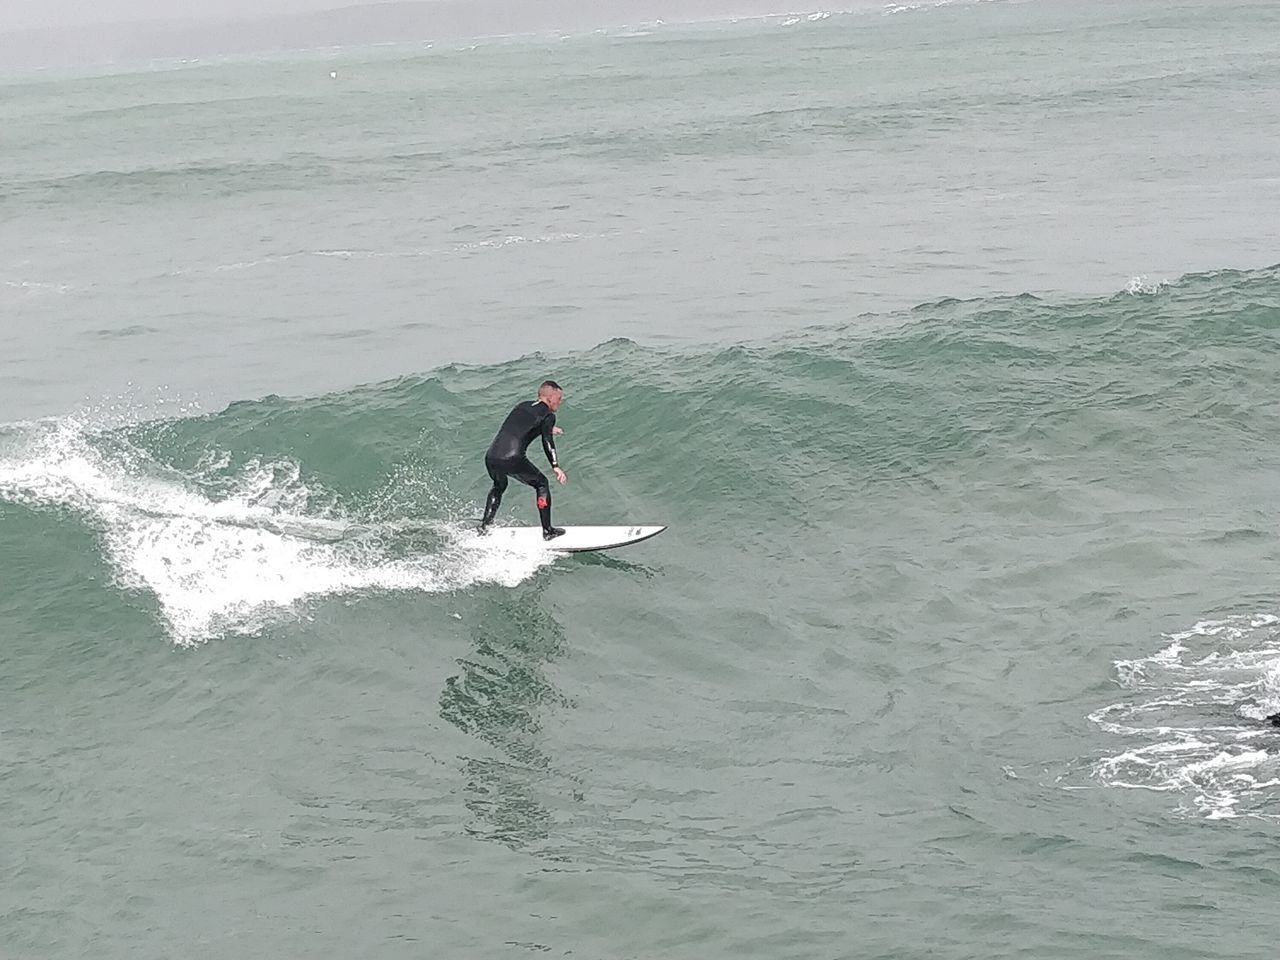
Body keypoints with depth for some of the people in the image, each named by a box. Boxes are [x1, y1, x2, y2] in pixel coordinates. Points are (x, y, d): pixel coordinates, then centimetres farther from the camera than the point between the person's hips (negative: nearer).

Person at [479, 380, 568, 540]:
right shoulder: (548, 415, 4)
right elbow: (547, 442, -11)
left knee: (499, 486, 36)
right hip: (513, 459, -6)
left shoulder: (522, 406, 24)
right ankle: (548, 531, 17)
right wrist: (555, 466, -16)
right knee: (541, 484, 17)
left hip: (491, 457, 6)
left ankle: (484, 526, 31)